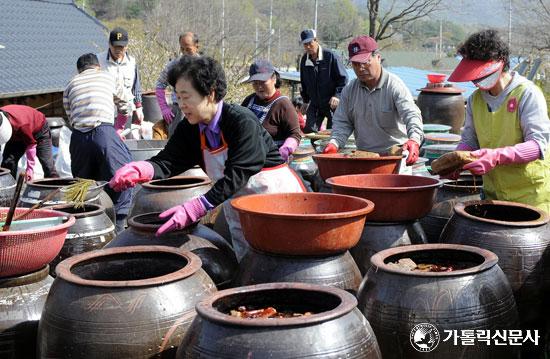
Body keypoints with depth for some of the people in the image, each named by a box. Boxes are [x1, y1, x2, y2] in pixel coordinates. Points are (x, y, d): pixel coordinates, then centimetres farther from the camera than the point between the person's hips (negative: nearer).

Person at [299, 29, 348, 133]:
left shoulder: (330, 56, -11)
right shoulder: (304, 60, 5)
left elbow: (343, 78, -9)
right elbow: (303, 82, 19)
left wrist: (337, 95, -19)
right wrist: (305, 100, 17)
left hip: (332, 102, -5)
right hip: (314, 104, 5)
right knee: (309, 130, 1)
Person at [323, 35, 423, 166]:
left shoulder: (395, 86, -7)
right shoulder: (349, 90, 9)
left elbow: (411, 115, -19)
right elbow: (342, 122, 12)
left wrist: (414, 140, -39)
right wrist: (334, 143, -8)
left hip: (394, 155, -4)